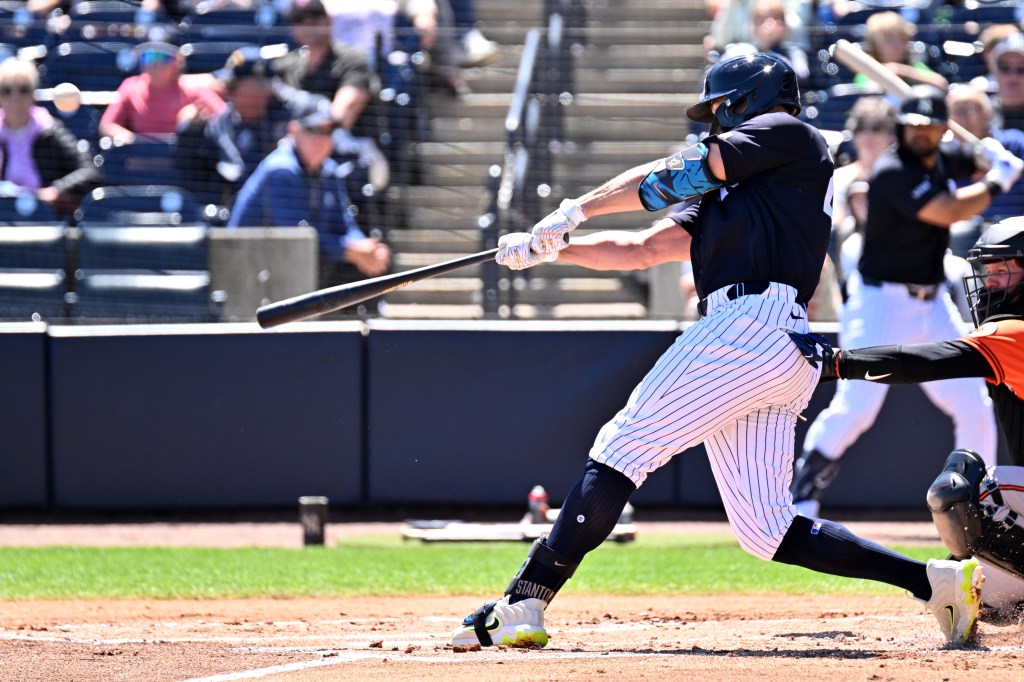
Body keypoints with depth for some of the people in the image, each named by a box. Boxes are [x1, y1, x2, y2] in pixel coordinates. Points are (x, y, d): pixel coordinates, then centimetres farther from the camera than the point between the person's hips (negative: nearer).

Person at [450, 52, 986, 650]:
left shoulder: (789, 134, 8)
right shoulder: (726, 193, 32)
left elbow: (679, 174, 3)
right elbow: (645, 248, 26)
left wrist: (576, 211, 6)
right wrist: (554, 247, 14)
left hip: (754, 325, -9)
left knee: (624, 448, -11)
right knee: (766, 530, 4)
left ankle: (524, 606, -15)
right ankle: (937, 581, 2)